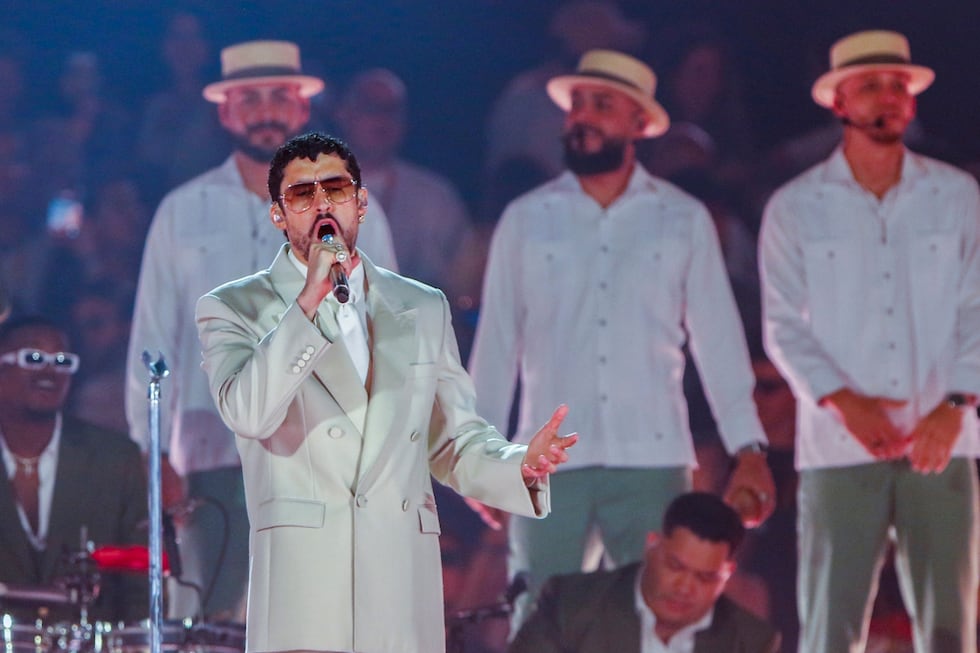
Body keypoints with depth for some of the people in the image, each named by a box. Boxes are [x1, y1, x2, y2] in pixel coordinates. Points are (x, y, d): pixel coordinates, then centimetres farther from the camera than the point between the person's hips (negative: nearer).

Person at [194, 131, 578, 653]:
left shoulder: (423, 309, 18)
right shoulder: (233, 310, 6)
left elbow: (453, 442, 18)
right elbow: (248, 413, -12)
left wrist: (521, 465, -3)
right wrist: (310, 302, -15)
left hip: (404, 593, 4)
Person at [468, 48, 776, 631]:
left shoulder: (684, 220, 7)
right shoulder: (526, 220, 8)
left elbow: (718, 337, 7)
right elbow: (498, 339, 9)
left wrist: (748, 448, 0)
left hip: (653, 462, 0)